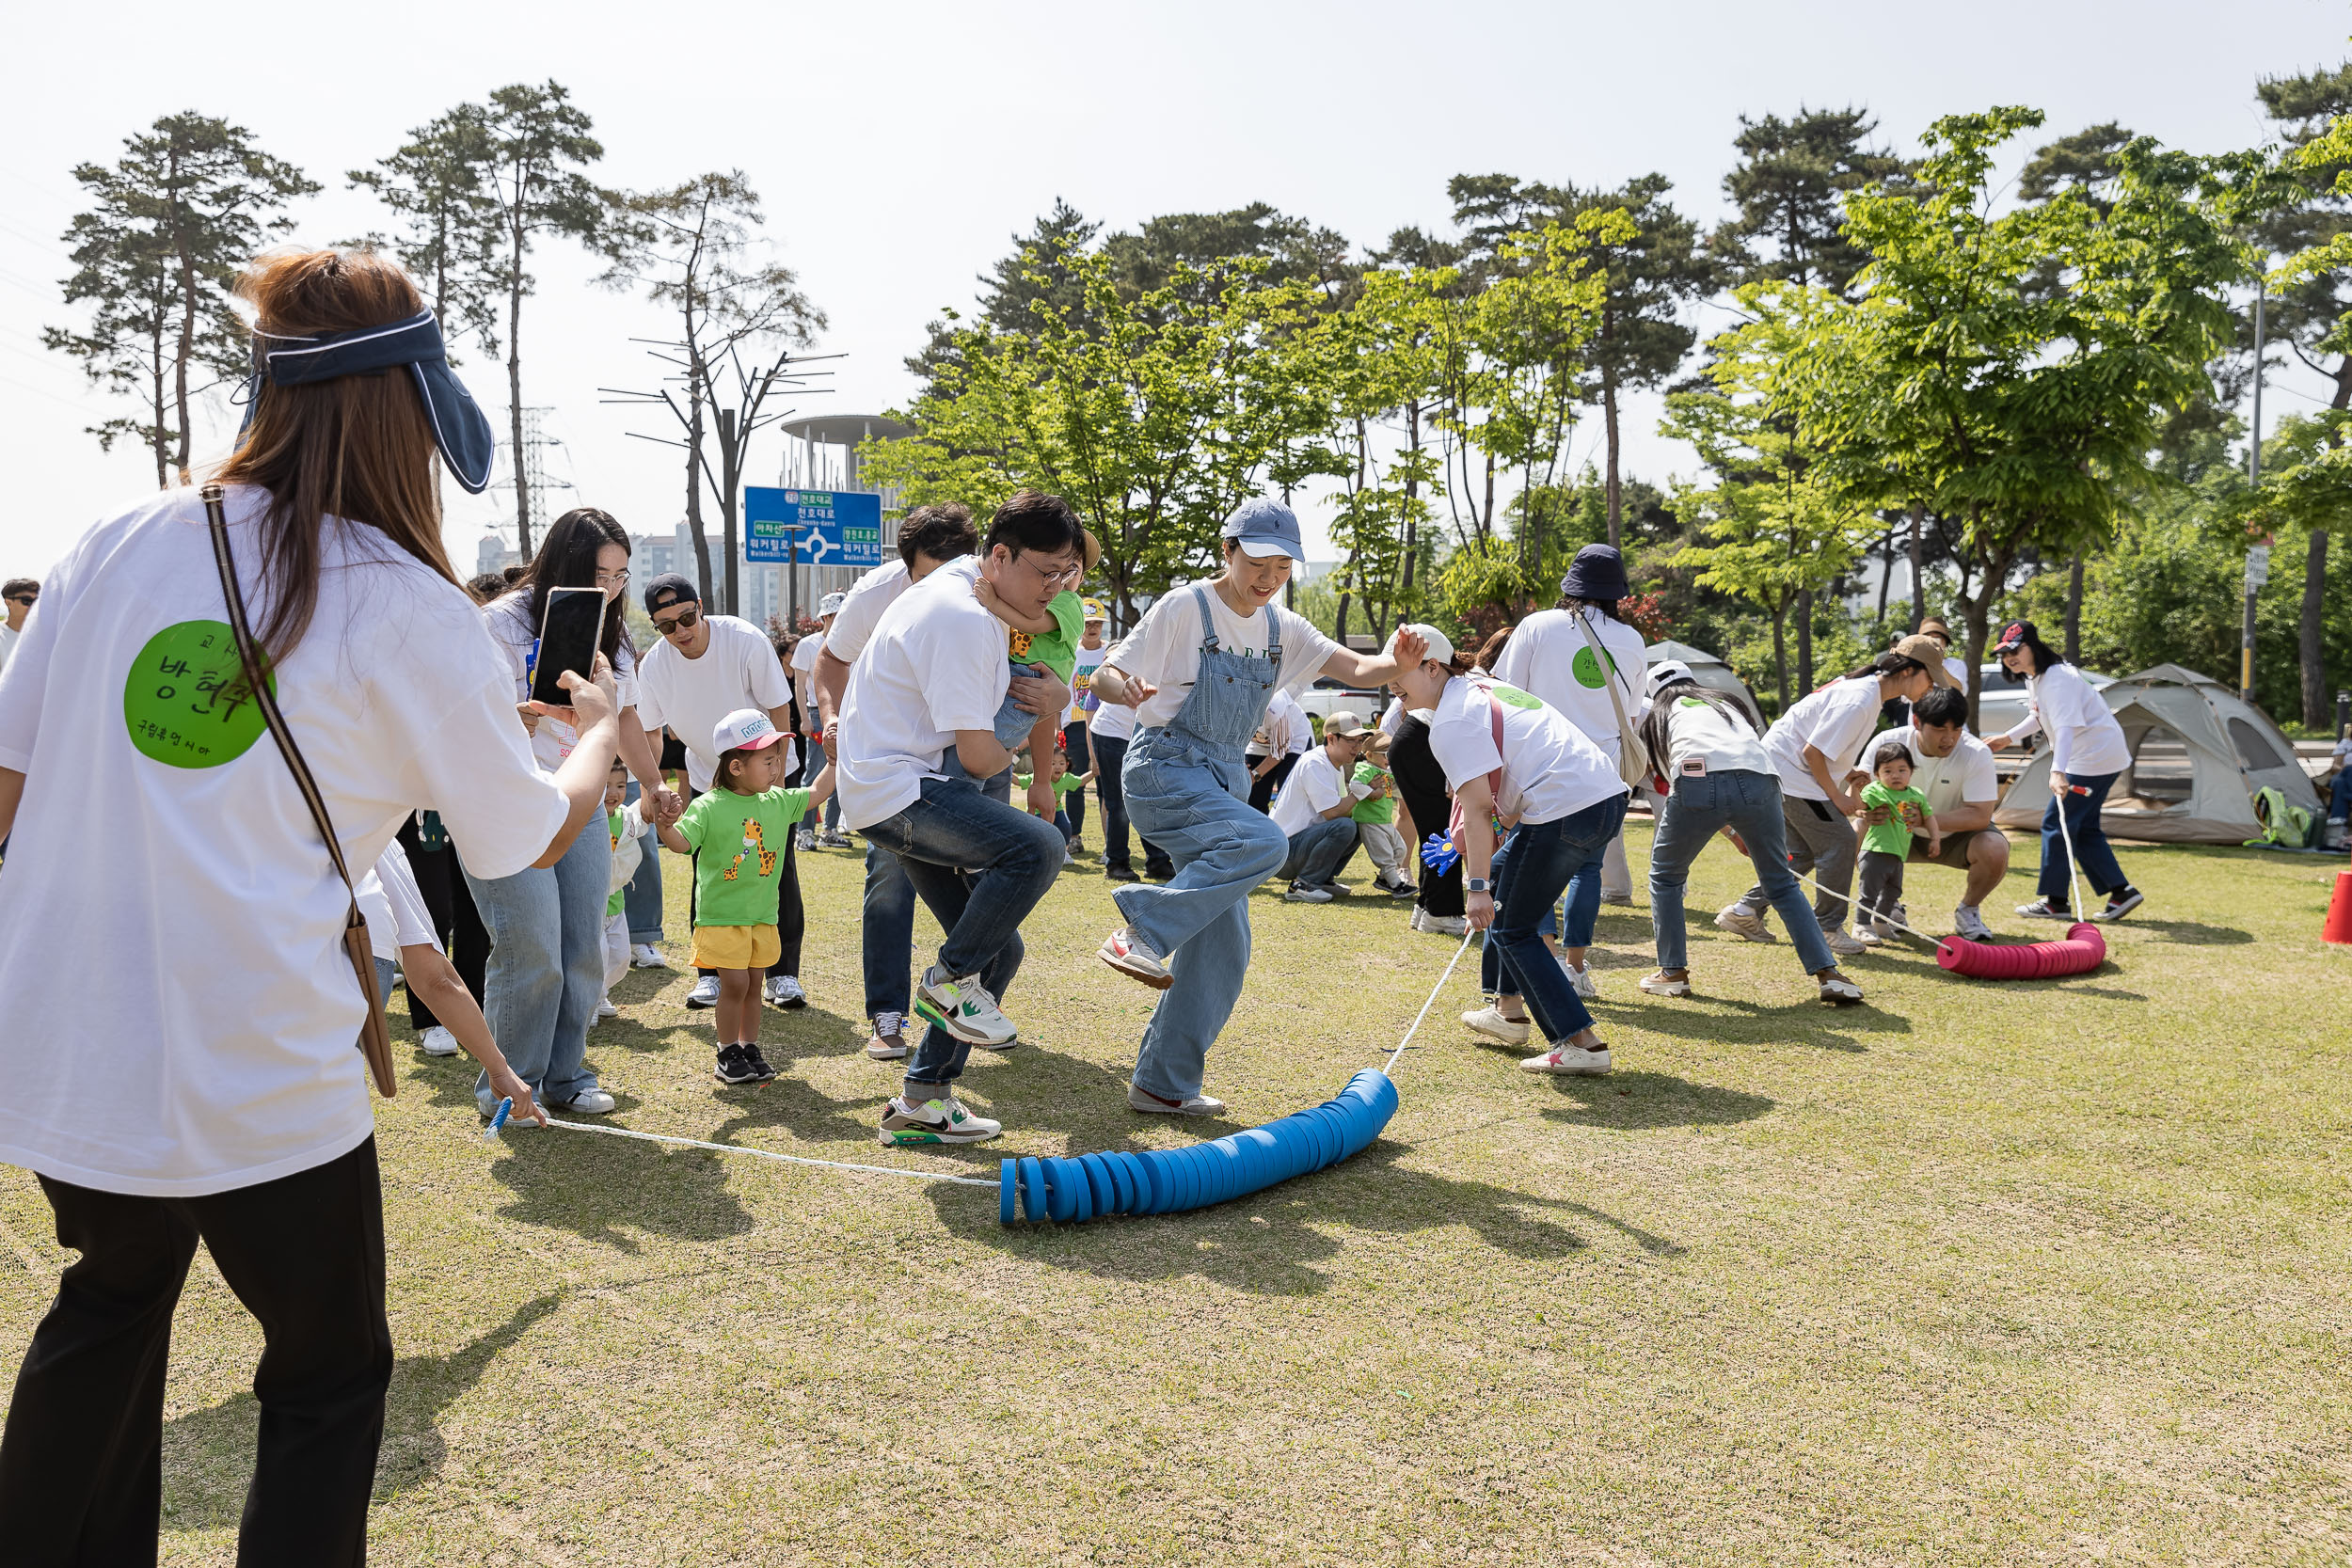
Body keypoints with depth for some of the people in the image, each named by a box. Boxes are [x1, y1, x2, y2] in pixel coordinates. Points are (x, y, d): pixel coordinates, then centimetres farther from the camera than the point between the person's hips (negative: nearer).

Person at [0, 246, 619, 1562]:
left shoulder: (121, 543, 2)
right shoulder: (414, 615, -11)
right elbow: (538, 836, 2)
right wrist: (603, 728, 21)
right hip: (257, 1082, -5)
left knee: (113, 1303, 32)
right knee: (332, 1376, 18)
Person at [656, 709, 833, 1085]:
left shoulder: (778, 802, 5)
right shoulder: (708, 807, -12)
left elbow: (816, 794, 15)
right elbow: (681, 842, -20)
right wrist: (665, 824, -38)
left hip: (763, 914, 5)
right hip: (721, 914, -5)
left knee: (753, 984, 10)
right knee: (735, 984, -6)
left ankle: (750, 1048, 23)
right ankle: (727, 1054, 10)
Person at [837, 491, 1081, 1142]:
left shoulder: (964, 582, 12)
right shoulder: (961, 619, -20)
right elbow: (978, 755, -20)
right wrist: (1013, 753, 5)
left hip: (913, 787, 10)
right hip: (894, 789, -10)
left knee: (998, 949, 8)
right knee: (1038, 847, -32)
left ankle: (921, 1102, 15)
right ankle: (950, 979, -11)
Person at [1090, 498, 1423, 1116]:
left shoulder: (1282, 628, 9)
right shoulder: (1184, 608, -9)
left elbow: (1357, 668, 2)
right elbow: (1105, 675, -11)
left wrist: (1396, 660, -21)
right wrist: (1127, 688, -35)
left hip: (1224, 778, 7)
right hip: (1164, 769, -7)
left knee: (1223, 943, 3)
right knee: (1263, 842, -33)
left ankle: (1165, 1084, 12)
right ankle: (1143, 929, -26)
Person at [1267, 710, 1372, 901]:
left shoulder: (1337, 767, 15)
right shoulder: (1315, 763, -16)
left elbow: (1343, 807, 10)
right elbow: (1332, 813, -22)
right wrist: (1361, 791, -9)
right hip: (1283, 850, -10)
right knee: (1344, 826, -27)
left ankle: (1323, 880, 8)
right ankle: (1303, 885, -18)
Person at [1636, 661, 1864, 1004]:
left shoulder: (1658, 716, 30)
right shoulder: (1726, 703, 38)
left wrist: (1730, 831, 36)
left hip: (1699, 781, -3)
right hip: (1760, 780, 3)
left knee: (1665, 876, 21)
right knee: (1782, 884, 19)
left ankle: (1673, 973, 20)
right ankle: (1828, 973, 12)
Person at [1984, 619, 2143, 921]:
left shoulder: (2057, 679, -24)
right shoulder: (2034, 677, 8)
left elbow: (2065, 727, -37)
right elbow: (2040, 717, 26)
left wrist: (2057, 772, -49)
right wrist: (2008, 738, 23)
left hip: (2094, 757, -11)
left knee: (2056, 823, -7)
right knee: (2083, 828, 14)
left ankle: (2056, 901, 0)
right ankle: (2121, 891, 15)